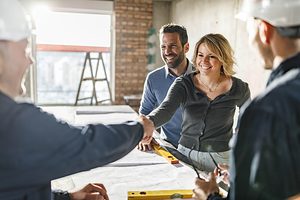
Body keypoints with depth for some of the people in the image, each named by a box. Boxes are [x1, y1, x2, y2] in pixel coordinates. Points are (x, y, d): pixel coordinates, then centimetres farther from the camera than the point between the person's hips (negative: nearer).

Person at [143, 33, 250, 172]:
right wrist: (148, 123, -50)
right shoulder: (183, 84, -10)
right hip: (186, 154, 1)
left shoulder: (238, 88, -7)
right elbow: (165, 109, -29)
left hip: (221, 157, 0)